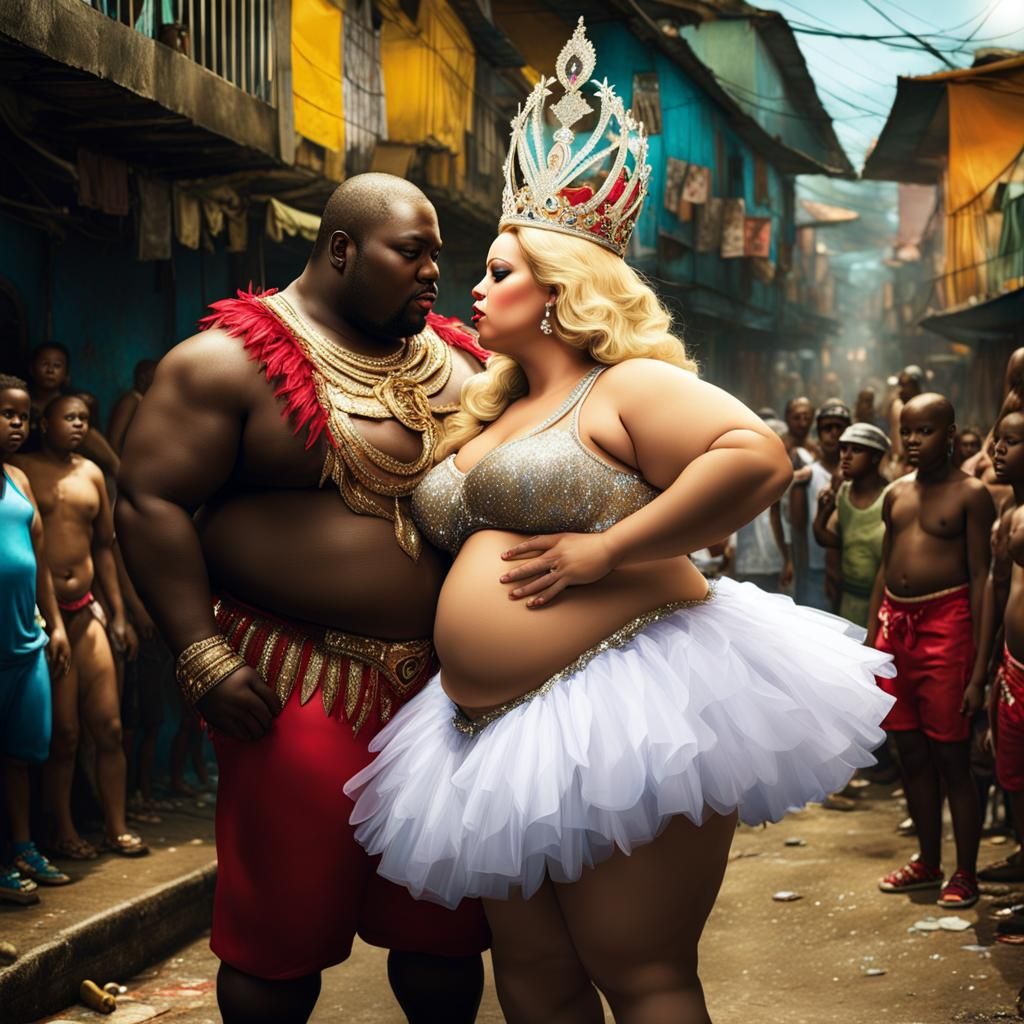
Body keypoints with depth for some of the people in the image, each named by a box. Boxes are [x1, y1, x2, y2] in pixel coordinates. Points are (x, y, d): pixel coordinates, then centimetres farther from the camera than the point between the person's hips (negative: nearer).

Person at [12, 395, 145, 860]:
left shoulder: (91, 474, 11)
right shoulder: (22, 470, -6)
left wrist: (118, 614, 15)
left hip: (86, 611, 5)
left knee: (109, 726, 4)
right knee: (63, 731, -1)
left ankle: (116, 828, 14)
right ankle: (63, 832, 12)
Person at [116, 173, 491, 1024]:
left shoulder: (456, 359, 12)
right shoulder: (230, 361, -6)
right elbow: (150, 503, -10)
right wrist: (204, 659, -16)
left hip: (450, 684, 5)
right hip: (302, 689, -5)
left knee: (445, 926, 13)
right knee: (285, 930, 1)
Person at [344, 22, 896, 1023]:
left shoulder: (628, 388, -4)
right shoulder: (486, 420, 21)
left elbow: (758, 455, -21)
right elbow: (463, 550, 32)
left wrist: (604, 550, -19)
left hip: (624, 715, -8)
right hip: (502, 736, 8)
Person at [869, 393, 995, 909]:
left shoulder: (970, 494, -6)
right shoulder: (896, 494, 12)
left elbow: (981, 577, -9)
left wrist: (980, 666, -13)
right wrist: (872, 640, 12)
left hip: (945, 624, -6)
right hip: (896, 623, 6)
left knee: (951, 756, -1)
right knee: (911, 753, 12)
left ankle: (966, 873, 9)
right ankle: (928, 862, 24)